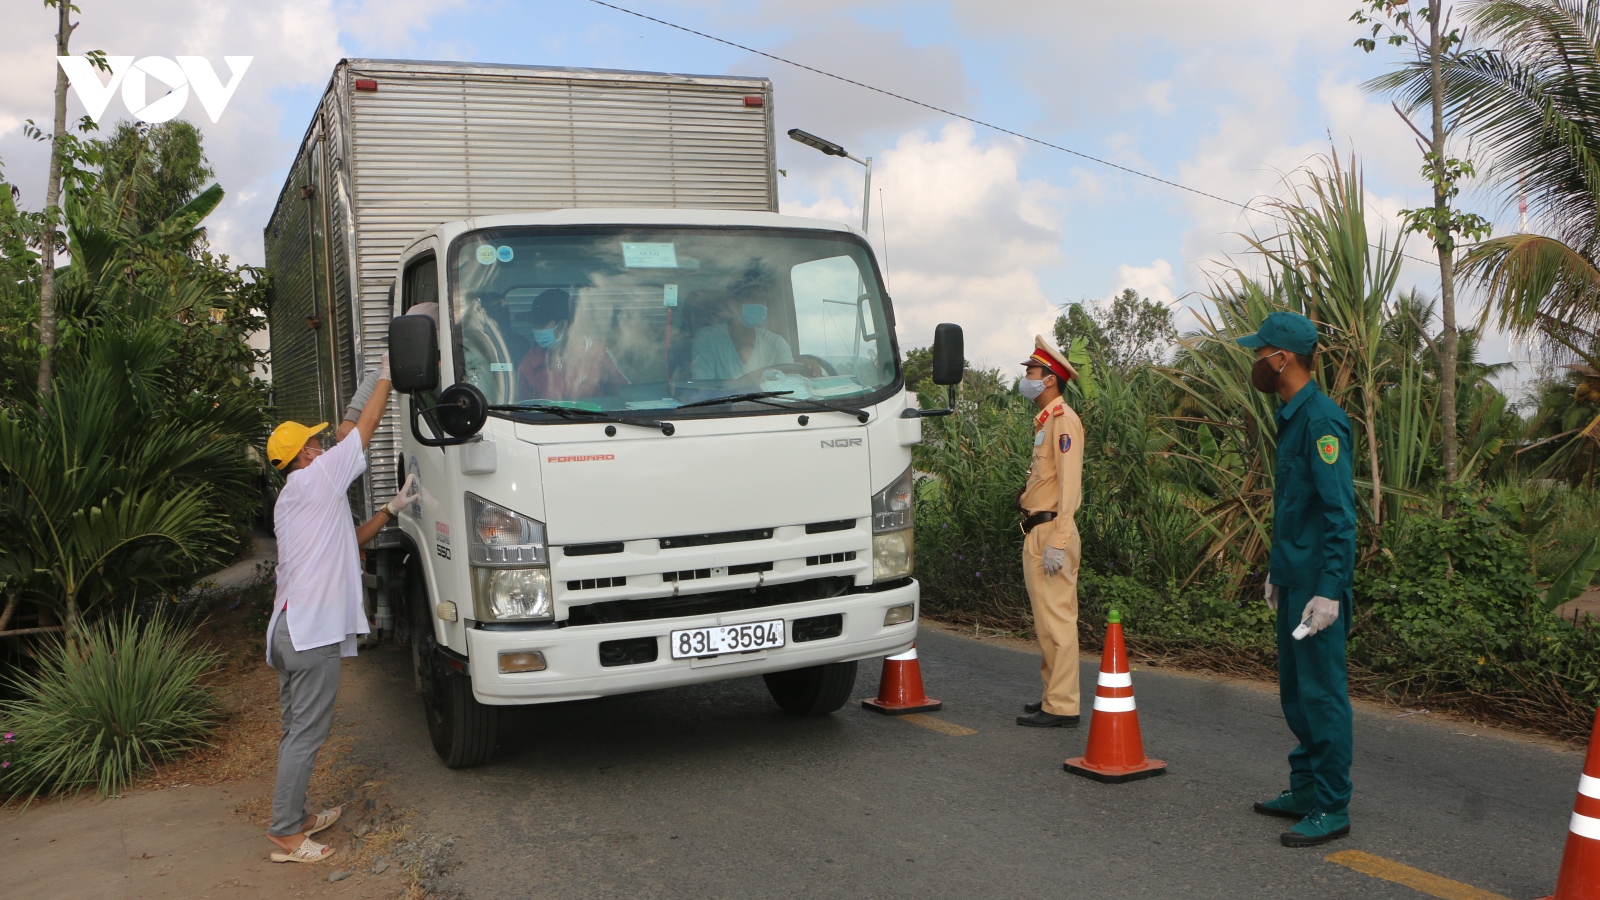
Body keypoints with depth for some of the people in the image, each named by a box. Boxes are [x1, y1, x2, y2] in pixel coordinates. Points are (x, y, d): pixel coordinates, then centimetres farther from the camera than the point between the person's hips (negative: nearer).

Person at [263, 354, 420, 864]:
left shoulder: (290, 500, 20)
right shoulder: (316, 479, -7)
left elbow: (348, 542, 26)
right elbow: (366, 426, -3)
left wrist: (392, 509, 22)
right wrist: (386, 376, 7)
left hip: (288, 629, 10)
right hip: (312, 632, -10)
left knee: (296, 730, 16)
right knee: (306, 734, -4)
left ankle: (293, 818, 25)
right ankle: (285, 833, 1)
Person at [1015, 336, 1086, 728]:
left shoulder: (1063, 419, -12)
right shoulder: (1045, 420, 18)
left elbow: (1069, 484, -19)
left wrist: (1057, 542, -24)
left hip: (1051, 533, -10)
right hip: (1036, 533, 10)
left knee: (1057, 619, -7)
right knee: (1046, 621, 15)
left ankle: (1062, 707, -3)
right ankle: (1054, 696, 24)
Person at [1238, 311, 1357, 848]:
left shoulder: (1321, 419, -17)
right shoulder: (1290, 417, 14)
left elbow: (1340, 511, -21)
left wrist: (1329, 590, -23)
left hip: (1318, 582, -10)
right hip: (1294, 579, 10)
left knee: (1322, 693, -2)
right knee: (1295, 691, 16)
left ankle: (1332, 808, 8)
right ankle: (1306, 790, 28)